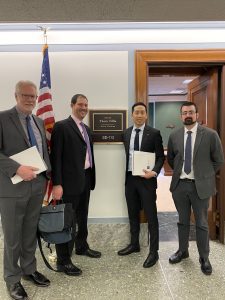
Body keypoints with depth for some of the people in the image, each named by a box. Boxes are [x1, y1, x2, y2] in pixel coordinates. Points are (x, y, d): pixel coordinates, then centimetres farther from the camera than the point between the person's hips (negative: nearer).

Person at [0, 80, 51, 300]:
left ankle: (29, 269, 37)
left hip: (37, 185, 6)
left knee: (31, 232, 18)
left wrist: (47, 175, 5)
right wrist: (18, 169, -24)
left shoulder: (39, 121, 13)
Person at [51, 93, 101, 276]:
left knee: (82, 217, 21)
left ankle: (82, 246, 39)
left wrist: (91, 177, 12)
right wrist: (57, 184, -19)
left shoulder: (86, 129, 15)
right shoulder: (61, 126, -9)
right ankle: (63, 261, 15)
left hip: (86, 179, 8)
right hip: (70, 181, -8)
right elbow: (56, 156, -14)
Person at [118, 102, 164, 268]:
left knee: (151, 216, 4)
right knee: (133, 214, 16)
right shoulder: (126, 133, 8)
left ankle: (154, 251, 17)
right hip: (130, 178, 5)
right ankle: (134, 244, 34)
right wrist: (126, 175, 8)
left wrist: (154, 172, -22)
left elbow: (161, 156, -5)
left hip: (146, 179, -5)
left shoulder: (154, 133, -6)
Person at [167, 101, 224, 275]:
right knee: (183, 221, 18)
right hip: (179, 184, 3)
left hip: (201, 186, -3)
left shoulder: (210, 135, -7)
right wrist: (179, 172, 8)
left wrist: (205, 175, 2)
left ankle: (204, 258, 28)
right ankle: (183, 251, 37)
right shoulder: (174, 136, 1)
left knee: (202, 224, 9)